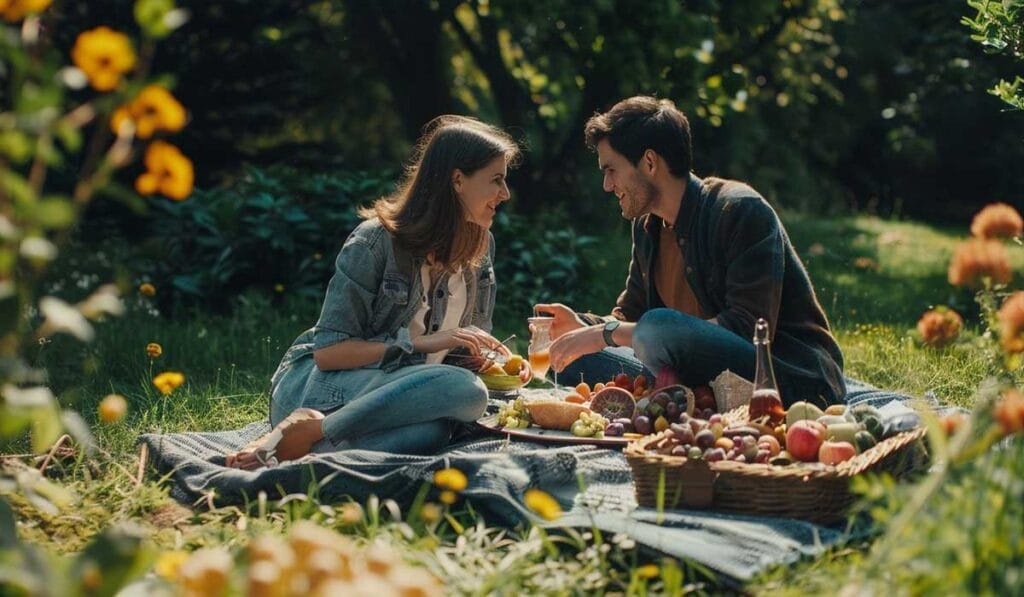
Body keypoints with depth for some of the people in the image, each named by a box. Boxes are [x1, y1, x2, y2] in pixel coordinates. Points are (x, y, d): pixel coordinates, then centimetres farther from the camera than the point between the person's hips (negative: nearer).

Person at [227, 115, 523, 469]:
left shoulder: (479, 247, 9)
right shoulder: (375, 241, -11)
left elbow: (470, 343, 18)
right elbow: (327, 352, -13)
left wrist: (494, 361, -6)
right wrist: (419, 343, -20)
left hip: (396, 393, 5)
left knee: (433, 429, -36)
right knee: (464, 389, -35)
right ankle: (309, 430, -30)